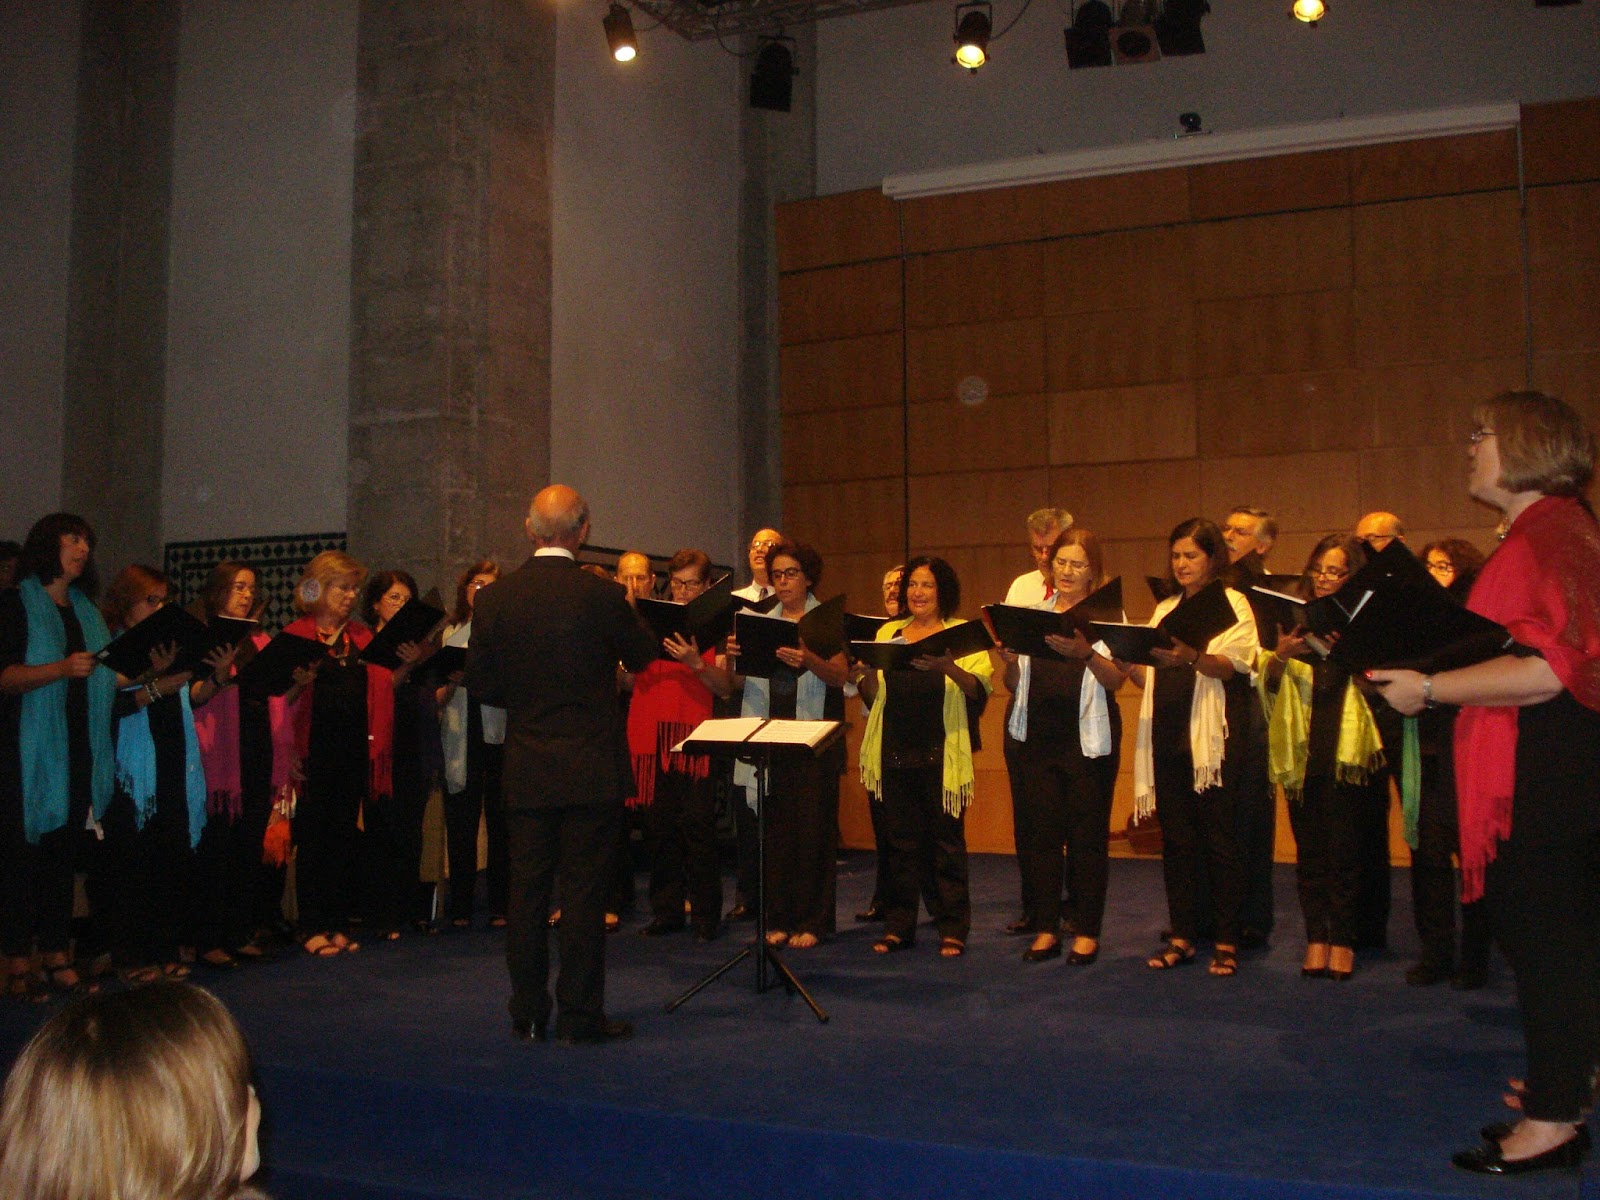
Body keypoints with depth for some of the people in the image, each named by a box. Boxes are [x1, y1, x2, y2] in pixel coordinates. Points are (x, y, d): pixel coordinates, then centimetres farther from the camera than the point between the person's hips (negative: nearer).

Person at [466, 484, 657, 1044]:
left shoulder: (494, 599, -2)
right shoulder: (601, 596, -12)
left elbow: (480, 682, 3)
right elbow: (642, 655, 4)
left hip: (525, 767, 3)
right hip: (591, 767, -3)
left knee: (526, 889, 10)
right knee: (584, 890, 3)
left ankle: (528, 1014, 18)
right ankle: (580, 1014, 9)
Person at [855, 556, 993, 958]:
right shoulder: (887, 633, 14)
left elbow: (980, 690, -11)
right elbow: (872, 694, 13)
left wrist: (950, 668, -29)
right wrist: (862, 672, -9)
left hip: (941, 754, -3)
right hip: (895, 752, 4)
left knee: (947, 841, 1)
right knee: (901, 841, 9)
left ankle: (953, 930, 9)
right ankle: (898, 925, 18)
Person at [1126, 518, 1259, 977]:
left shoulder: (1231, 604, 3)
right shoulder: (1165, 608, 19)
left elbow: (1232, 665, -14)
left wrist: (1192, 657, -33)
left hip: (1212, 737, -5)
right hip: (1167, 734, 5)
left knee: (1219, 837, -2)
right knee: (1175, 838, 7)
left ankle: (1227, 940, 5)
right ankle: (1182, 936, 13)